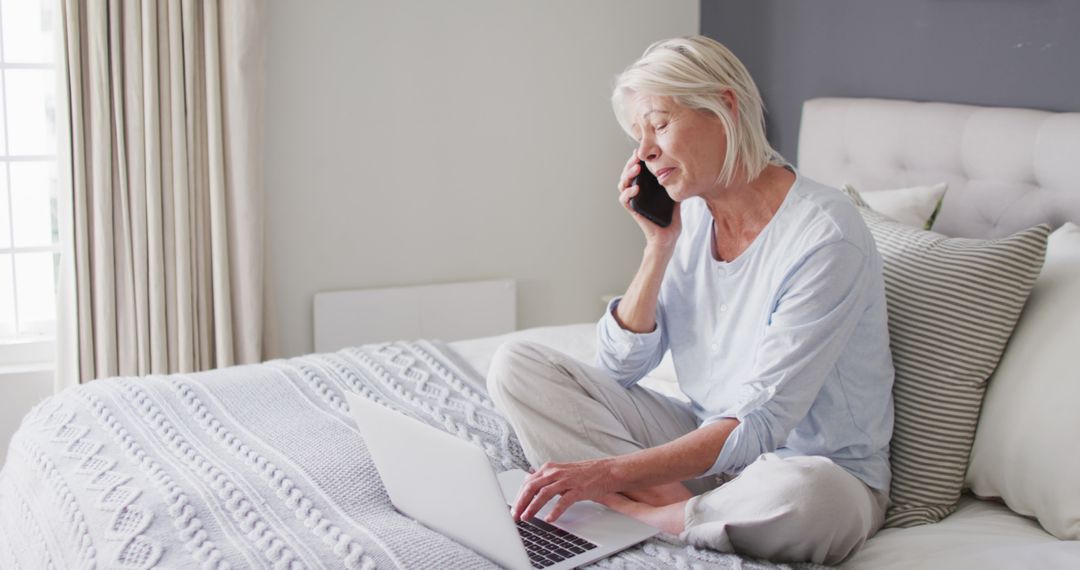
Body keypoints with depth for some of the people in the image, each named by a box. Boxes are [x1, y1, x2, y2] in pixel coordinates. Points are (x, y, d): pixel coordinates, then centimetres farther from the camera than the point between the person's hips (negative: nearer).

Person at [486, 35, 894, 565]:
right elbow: (619, 366, 2)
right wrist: (659, 246, -9)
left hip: (819, 466, -6)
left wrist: (609, 472, -32)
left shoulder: (824, 237, -21)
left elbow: (761, 424, -25)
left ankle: (635, 507, -19)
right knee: (516, 364, -6)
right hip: (706, 442, 6)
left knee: (806, 496, -44)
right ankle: (675, 502, -19)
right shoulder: (689, 214, 1)